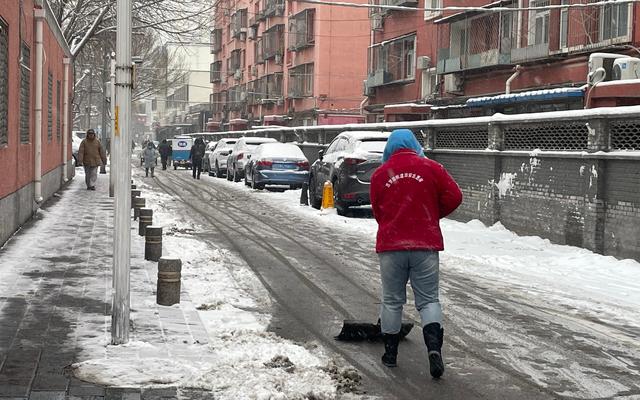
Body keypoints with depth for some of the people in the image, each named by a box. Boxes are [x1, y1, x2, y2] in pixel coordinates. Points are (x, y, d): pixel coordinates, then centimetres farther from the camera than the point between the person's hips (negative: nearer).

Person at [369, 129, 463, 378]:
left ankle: (390, 353, 19)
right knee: (428, 300, 5)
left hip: (390, 246, 1)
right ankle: (434, 348, -13)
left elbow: (377, 210, 12)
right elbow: (454, 197, -2)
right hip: (426, 245, -1)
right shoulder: (431, 168, 0)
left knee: (392, 301, 11)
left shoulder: (379, 174, 4)